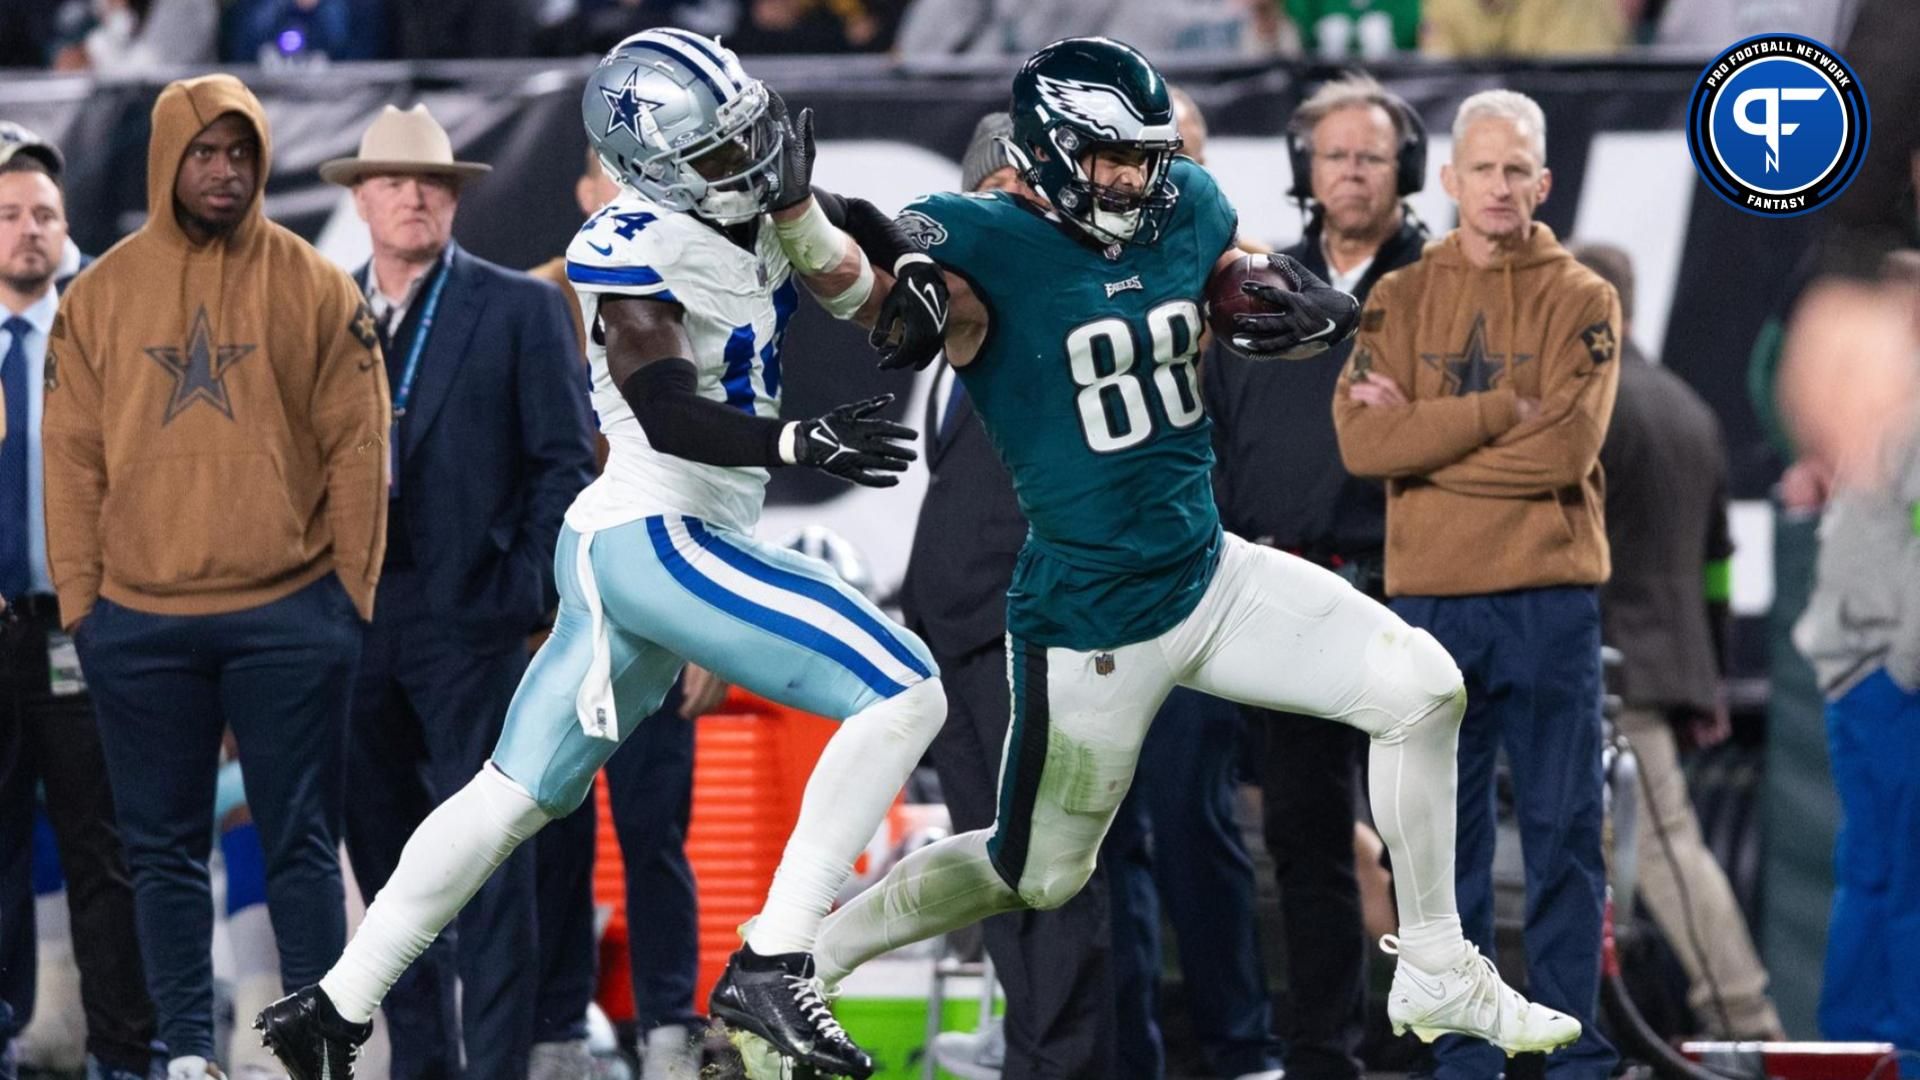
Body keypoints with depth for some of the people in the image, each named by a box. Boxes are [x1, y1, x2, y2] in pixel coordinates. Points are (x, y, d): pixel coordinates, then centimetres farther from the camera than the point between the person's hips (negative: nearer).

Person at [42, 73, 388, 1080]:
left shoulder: (314, 287, 1)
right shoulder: (100, 295, 5)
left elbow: (356, 447, 1)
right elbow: (72, 457, 4)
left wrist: (353, 588, -4)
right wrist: (77, 600, -1)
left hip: (290, 615, -2)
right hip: (139, 621, 2)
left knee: (302, 844, 2)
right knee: (165, 849, 5)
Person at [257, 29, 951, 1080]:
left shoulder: (770, 209, 9)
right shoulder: (633, 254, -16)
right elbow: (669, 417, -25)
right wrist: (803, 442, -39)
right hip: (656, 536, -10)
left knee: (515, 794, 20)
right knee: (903, 696, -16)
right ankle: (769, 963, -19)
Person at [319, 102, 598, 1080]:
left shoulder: (520, 309, 2)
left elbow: (564, 460, 0)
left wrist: (528, 593, -8)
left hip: (467, 614, -4)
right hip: (351, 620, 4)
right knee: (383, 851, 7)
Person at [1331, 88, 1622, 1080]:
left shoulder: (1582, 302, 2)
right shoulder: (1399, 300, 8)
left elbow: (1567, 450, -12)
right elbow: (1361, 440, -7)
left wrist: (1422, 434, -9)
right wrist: (1500, 411, -14)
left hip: (1549, 604, -2)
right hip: (1430, 603, 2)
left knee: (1563, 835, -1)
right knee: (1439, 840, 4)